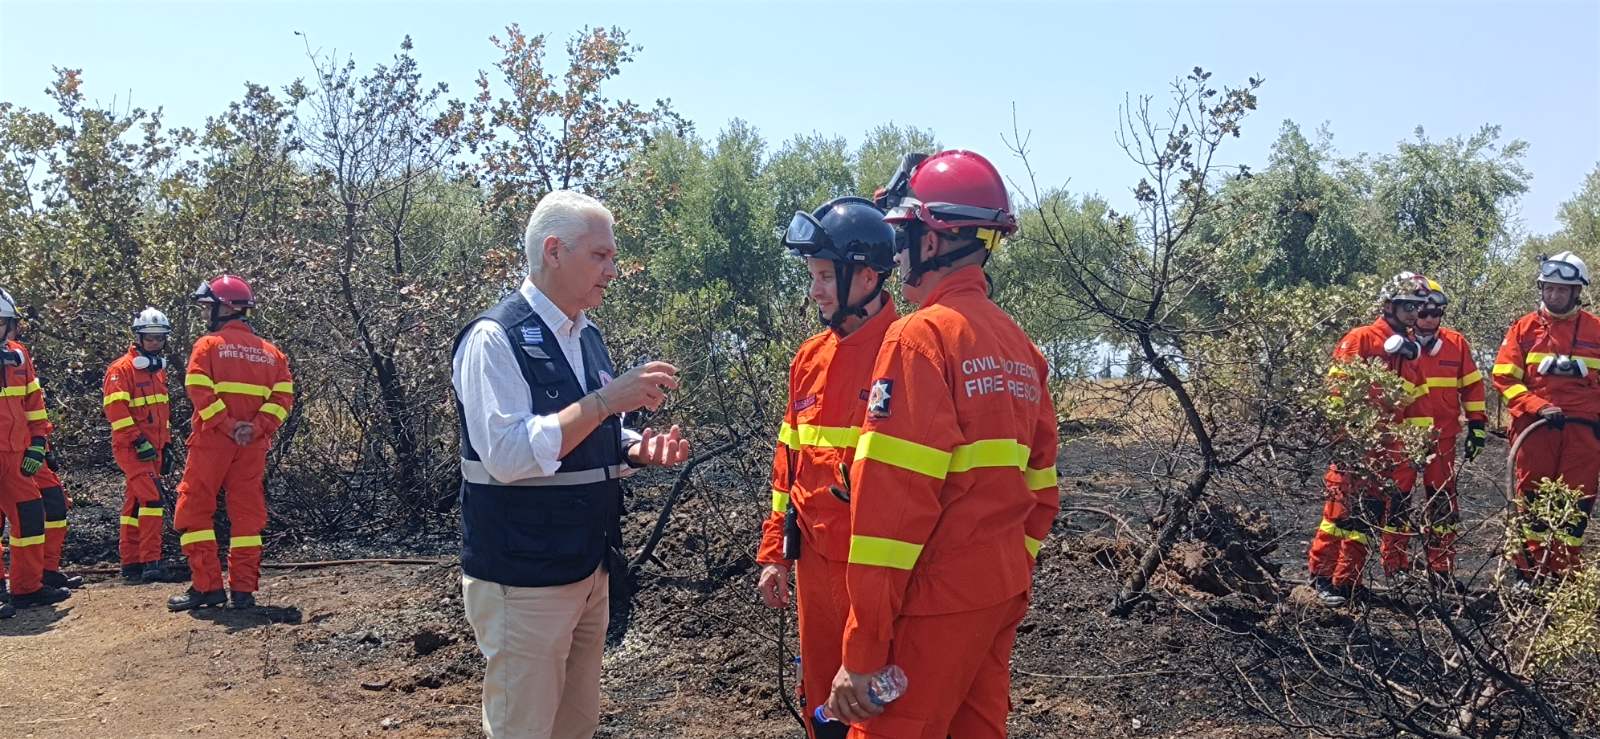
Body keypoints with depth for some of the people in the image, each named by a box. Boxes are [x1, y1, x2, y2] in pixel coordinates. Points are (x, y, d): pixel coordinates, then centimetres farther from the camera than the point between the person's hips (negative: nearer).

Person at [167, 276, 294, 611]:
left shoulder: (208, 345, -2)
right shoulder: (271, 352, 11)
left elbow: (199, 391, -15)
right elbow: (283, 396, 0)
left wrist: (228, 425, -15)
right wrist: (257, 427, -8)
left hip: (212, 441, -4)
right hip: (253, 445, 4)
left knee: (195, 510, 5)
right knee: (247, 514, 8)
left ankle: (207, 586, 0)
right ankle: (244, 590, 7)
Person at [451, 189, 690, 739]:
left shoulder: (587, 337, 10)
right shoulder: (495, 338, -15)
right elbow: (509, 455, -26)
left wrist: (641, 450, -2)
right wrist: (607, 399, -25)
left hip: (590, 569, 8)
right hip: (523, 579, -8)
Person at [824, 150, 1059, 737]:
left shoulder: (921, 336, -15)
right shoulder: (1021, 347, 10)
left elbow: (891, 505, -20)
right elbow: (1040, 490, 14)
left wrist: (862, 652, -17)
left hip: (936, 602, -8)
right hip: (1003, 593, 8)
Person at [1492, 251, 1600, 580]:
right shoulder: (1525, 328, 5)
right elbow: (1505, 377, 0)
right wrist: (1538, 407, -12)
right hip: (1535, 428, -1)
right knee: (1533, 502, 2)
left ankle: (1563, 578, 9)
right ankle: (1528, 575, 8)